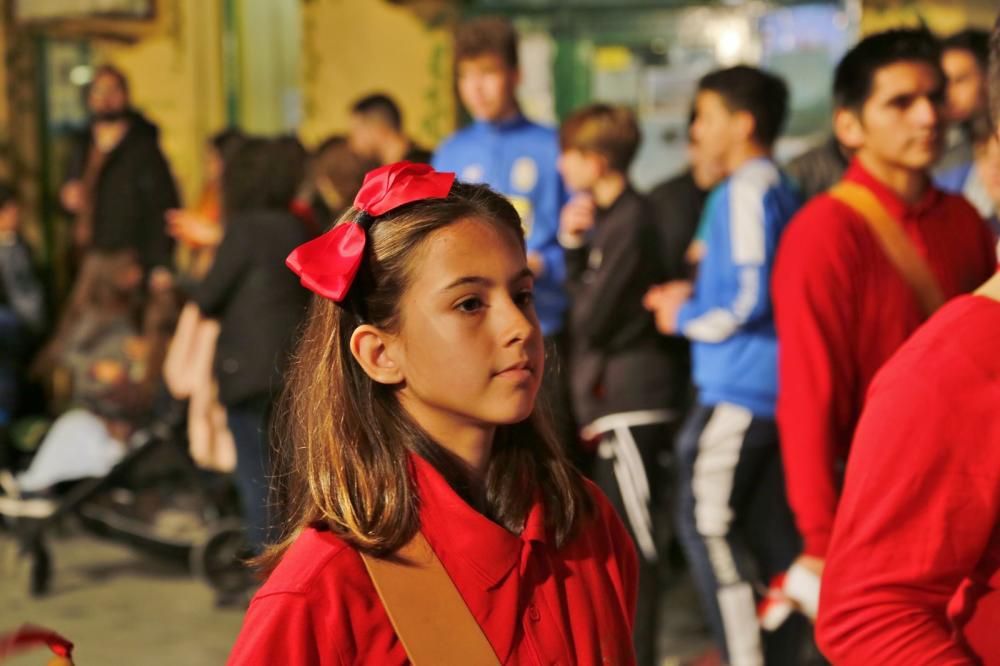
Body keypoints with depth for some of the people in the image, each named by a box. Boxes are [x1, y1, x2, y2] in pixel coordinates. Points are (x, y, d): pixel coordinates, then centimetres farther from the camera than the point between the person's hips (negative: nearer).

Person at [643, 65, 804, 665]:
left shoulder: (745, 191, -14)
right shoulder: (781, 188, 16)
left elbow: (749, 300, -20)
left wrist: (685, 318, -5)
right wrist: (697, 295, 14)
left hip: (741, 387, -10)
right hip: (775, 386, 10)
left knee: (708, 524, -6)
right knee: (770, 529, 12)